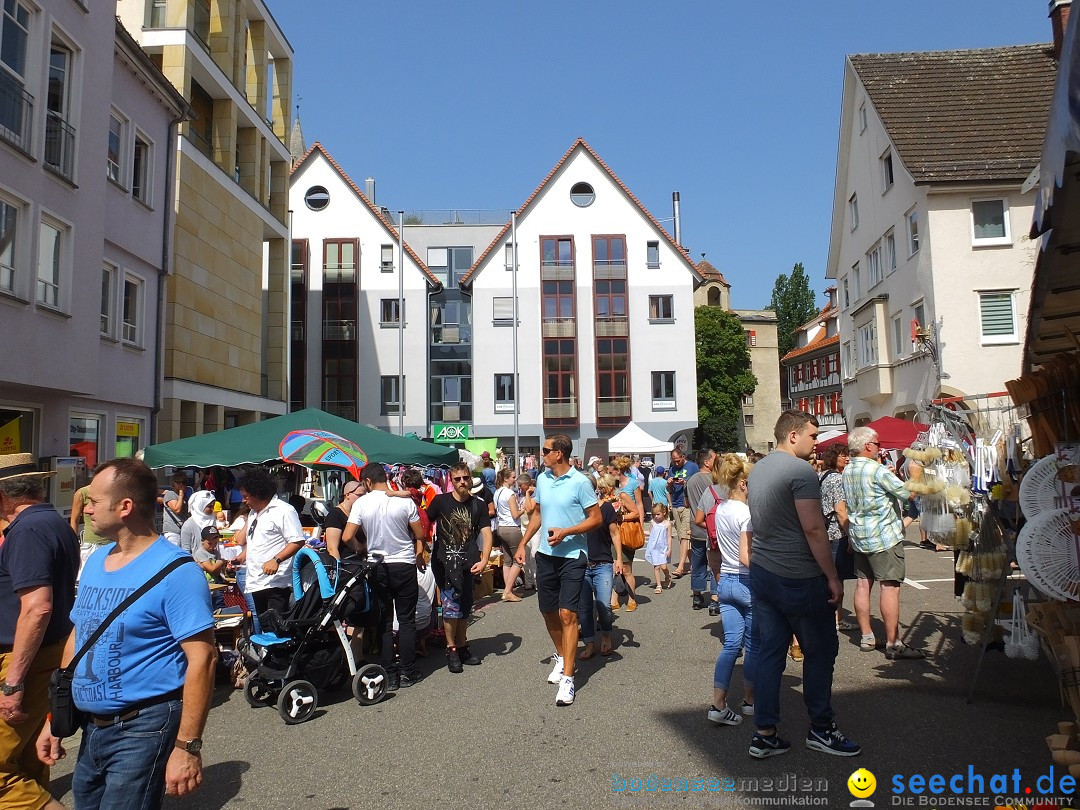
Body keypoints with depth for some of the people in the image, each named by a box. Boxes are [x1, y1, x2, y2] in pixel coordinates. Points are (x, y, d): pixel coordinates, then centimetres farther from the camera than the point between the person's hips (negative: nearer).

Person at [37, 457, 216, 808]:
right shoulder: (95, 561, 7)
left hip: (143, 727, -8)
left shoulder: (174, 570, -19)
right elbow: (78, 637, 16)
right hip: (93, 727, 8)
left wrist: (187, 747, -24)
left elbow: (202, 658, -22)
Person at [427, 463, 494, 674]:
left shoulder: (478, 505, 4)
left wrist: (483, 561, -13)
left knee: (465, 606, 12)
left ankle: (462, 646, 27)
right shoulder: (441, 501, -2)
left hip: (467, 563, 3)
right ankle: (451, 650, 5)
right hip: (445, 562, -3)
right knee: (451, 604, -9)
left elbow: (487, 535, -1)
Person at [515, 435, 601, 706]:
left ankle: (567, 678, -3)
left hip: (572, 556, -6)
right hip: (545, 554, 7)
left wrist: (565, 532, -21)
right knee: (548, 611, 15)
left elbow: (595, 518, -10)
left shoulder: (580, 482, -12)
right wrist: (523, 543, 13)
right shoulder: (542, 478, 7)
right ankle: (561, 656, 39)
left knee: (567, 614, -9)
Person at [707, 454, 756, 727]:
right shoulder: (746, 513, -18)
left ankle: (718, 704, 3)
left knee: (731, 644, 8)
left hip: (725, 581, 7)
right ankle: (750, 699, 25)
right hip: (747, 583, -7)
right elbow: (746, 557, -23)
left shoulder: (720, 509, 6)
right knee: (754, 645, 12)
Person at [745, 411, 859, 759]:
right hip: (799, 579, -8)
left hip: (761, 573, 8)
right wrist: (832, 577, -13)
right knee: (820, 651, 10)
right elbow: (813, 529, -20)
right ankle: (820, 729, 23)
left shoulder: (757, 469, 11)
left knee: (769, 651, 11)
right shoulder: (801, 471, -16)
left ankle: (764, 734, 15)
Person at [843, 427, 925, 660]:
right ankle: (893, 644, -4)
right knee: (890, 586, -5)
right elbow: (908, 493, -12)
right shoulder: (877, 470, -16)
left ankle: (867, 638, 15)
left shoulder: (847, 471, 8)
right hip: (883, 535, -8)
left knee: (863, 584, 9)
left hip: (859, 535, 8)